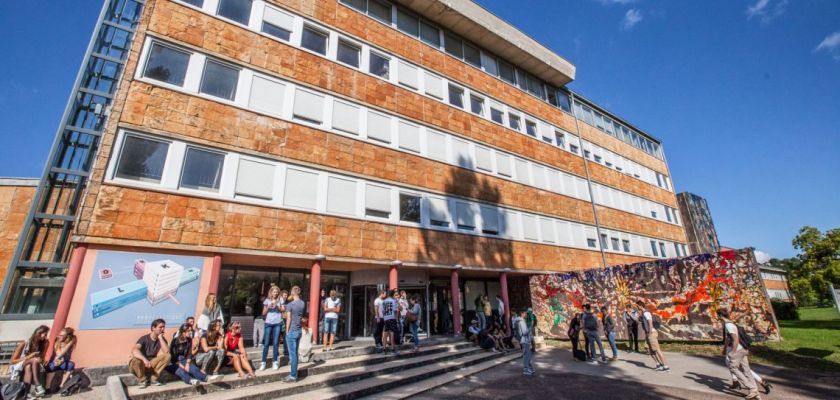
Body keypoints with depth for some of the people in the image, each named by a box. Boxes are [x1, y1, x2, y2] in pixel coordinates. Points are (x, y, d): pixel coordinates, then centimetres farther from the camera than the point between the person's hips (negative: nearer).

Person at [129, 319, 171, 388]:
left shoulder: (162, 339, -6)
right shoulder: (144, 338, -15)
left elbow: (166, 351, -23)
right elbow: (134, 350, -33)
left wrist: (160, 338, -23)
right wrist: (144, 359, -47)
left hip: (152, 364, 2)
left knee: (168, 356, -24)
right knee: (135, 361, -36)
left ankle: (154, 378, -10)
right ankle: (142, 379, -10)